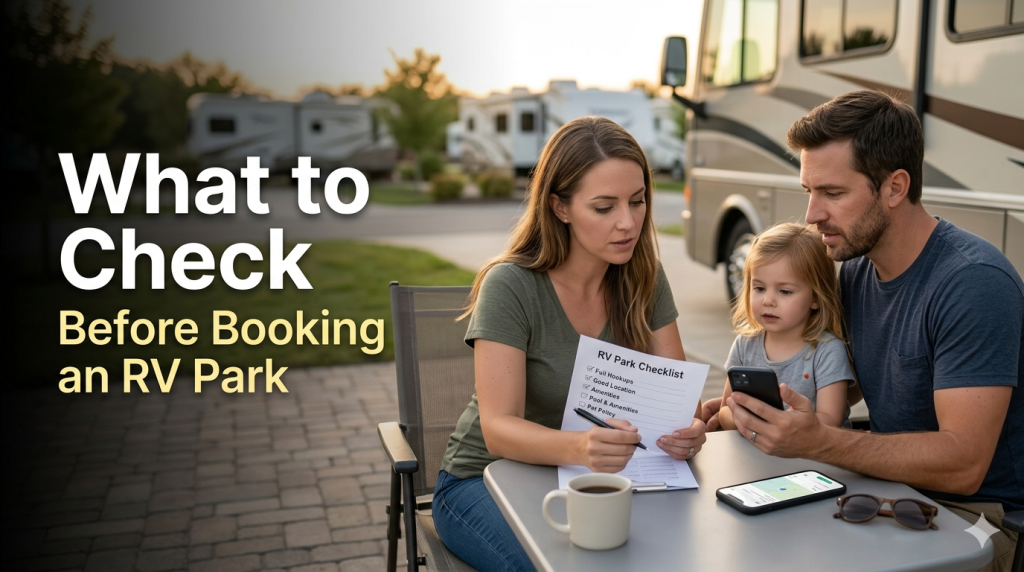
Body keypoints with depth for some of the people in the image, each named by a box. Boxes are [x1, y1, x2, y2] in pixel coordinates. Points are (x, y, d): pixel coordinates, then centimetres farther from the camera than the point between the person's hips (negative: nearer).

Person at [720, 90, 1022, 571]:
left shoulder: (975, 283, -21)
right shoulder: (854, 270, 3)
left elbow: (962, 465, -26)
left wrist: (819, 442, -37)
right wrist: (741, 409, -8)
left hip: (976, 510, -6)